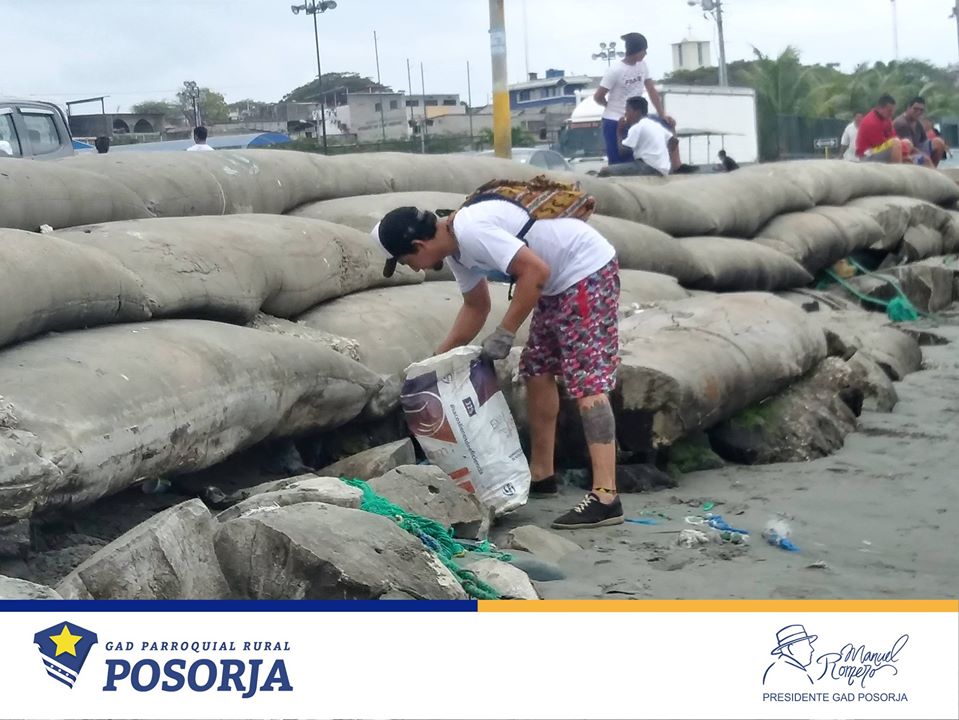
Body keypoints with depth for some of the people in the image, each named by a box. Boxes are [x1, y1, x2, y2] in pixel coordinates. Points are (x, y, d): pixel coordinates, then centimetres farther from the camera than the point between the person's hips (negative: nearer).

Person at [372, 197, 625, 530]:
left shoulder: (471, 231, -25)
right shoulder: (456, 250, 7)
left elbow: (535, 271, -28)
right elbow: (476, 307, 21)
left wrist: (504, 333, -22)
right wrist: (438, 360, 20)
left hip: (587, 271, -11)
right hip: (560, 282, 11)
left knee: (586, 380, -16)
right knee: (537, 370, 15)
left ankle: (605, 498, -20)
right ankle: (541, 475, 27)